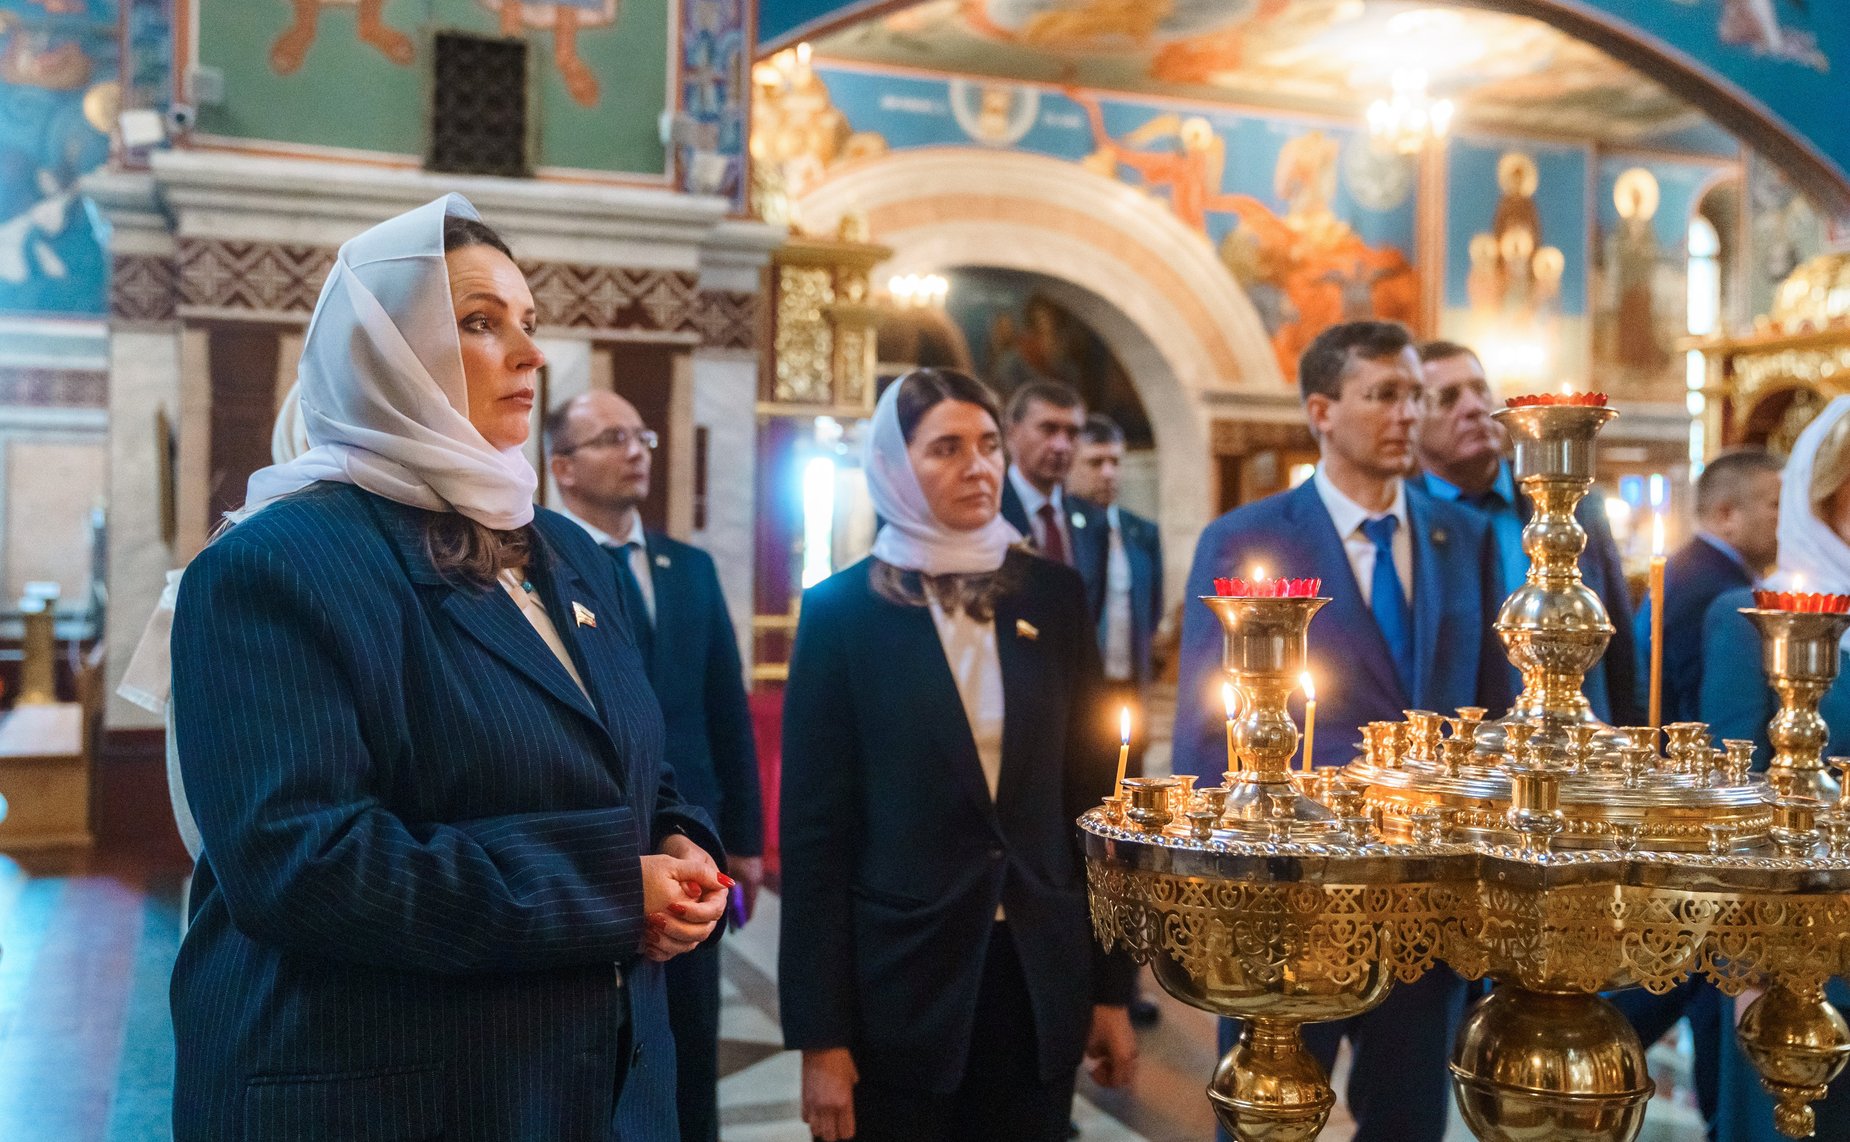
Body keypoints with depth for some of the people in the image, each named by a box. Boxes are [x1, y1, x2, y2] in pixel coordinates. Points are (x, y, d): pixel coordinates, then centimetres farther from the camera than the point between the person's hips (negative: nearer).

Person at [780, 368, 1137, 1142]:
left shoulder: (1051, 596, 3)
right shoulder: (842, 611, -5)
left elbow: (1092, 796, 5)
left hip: (1042, 983, 3)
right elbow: (815, 832, -6)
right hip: (900, 986, -2)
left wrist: (1112, 986, 4)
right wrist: (820, 1036, -8)